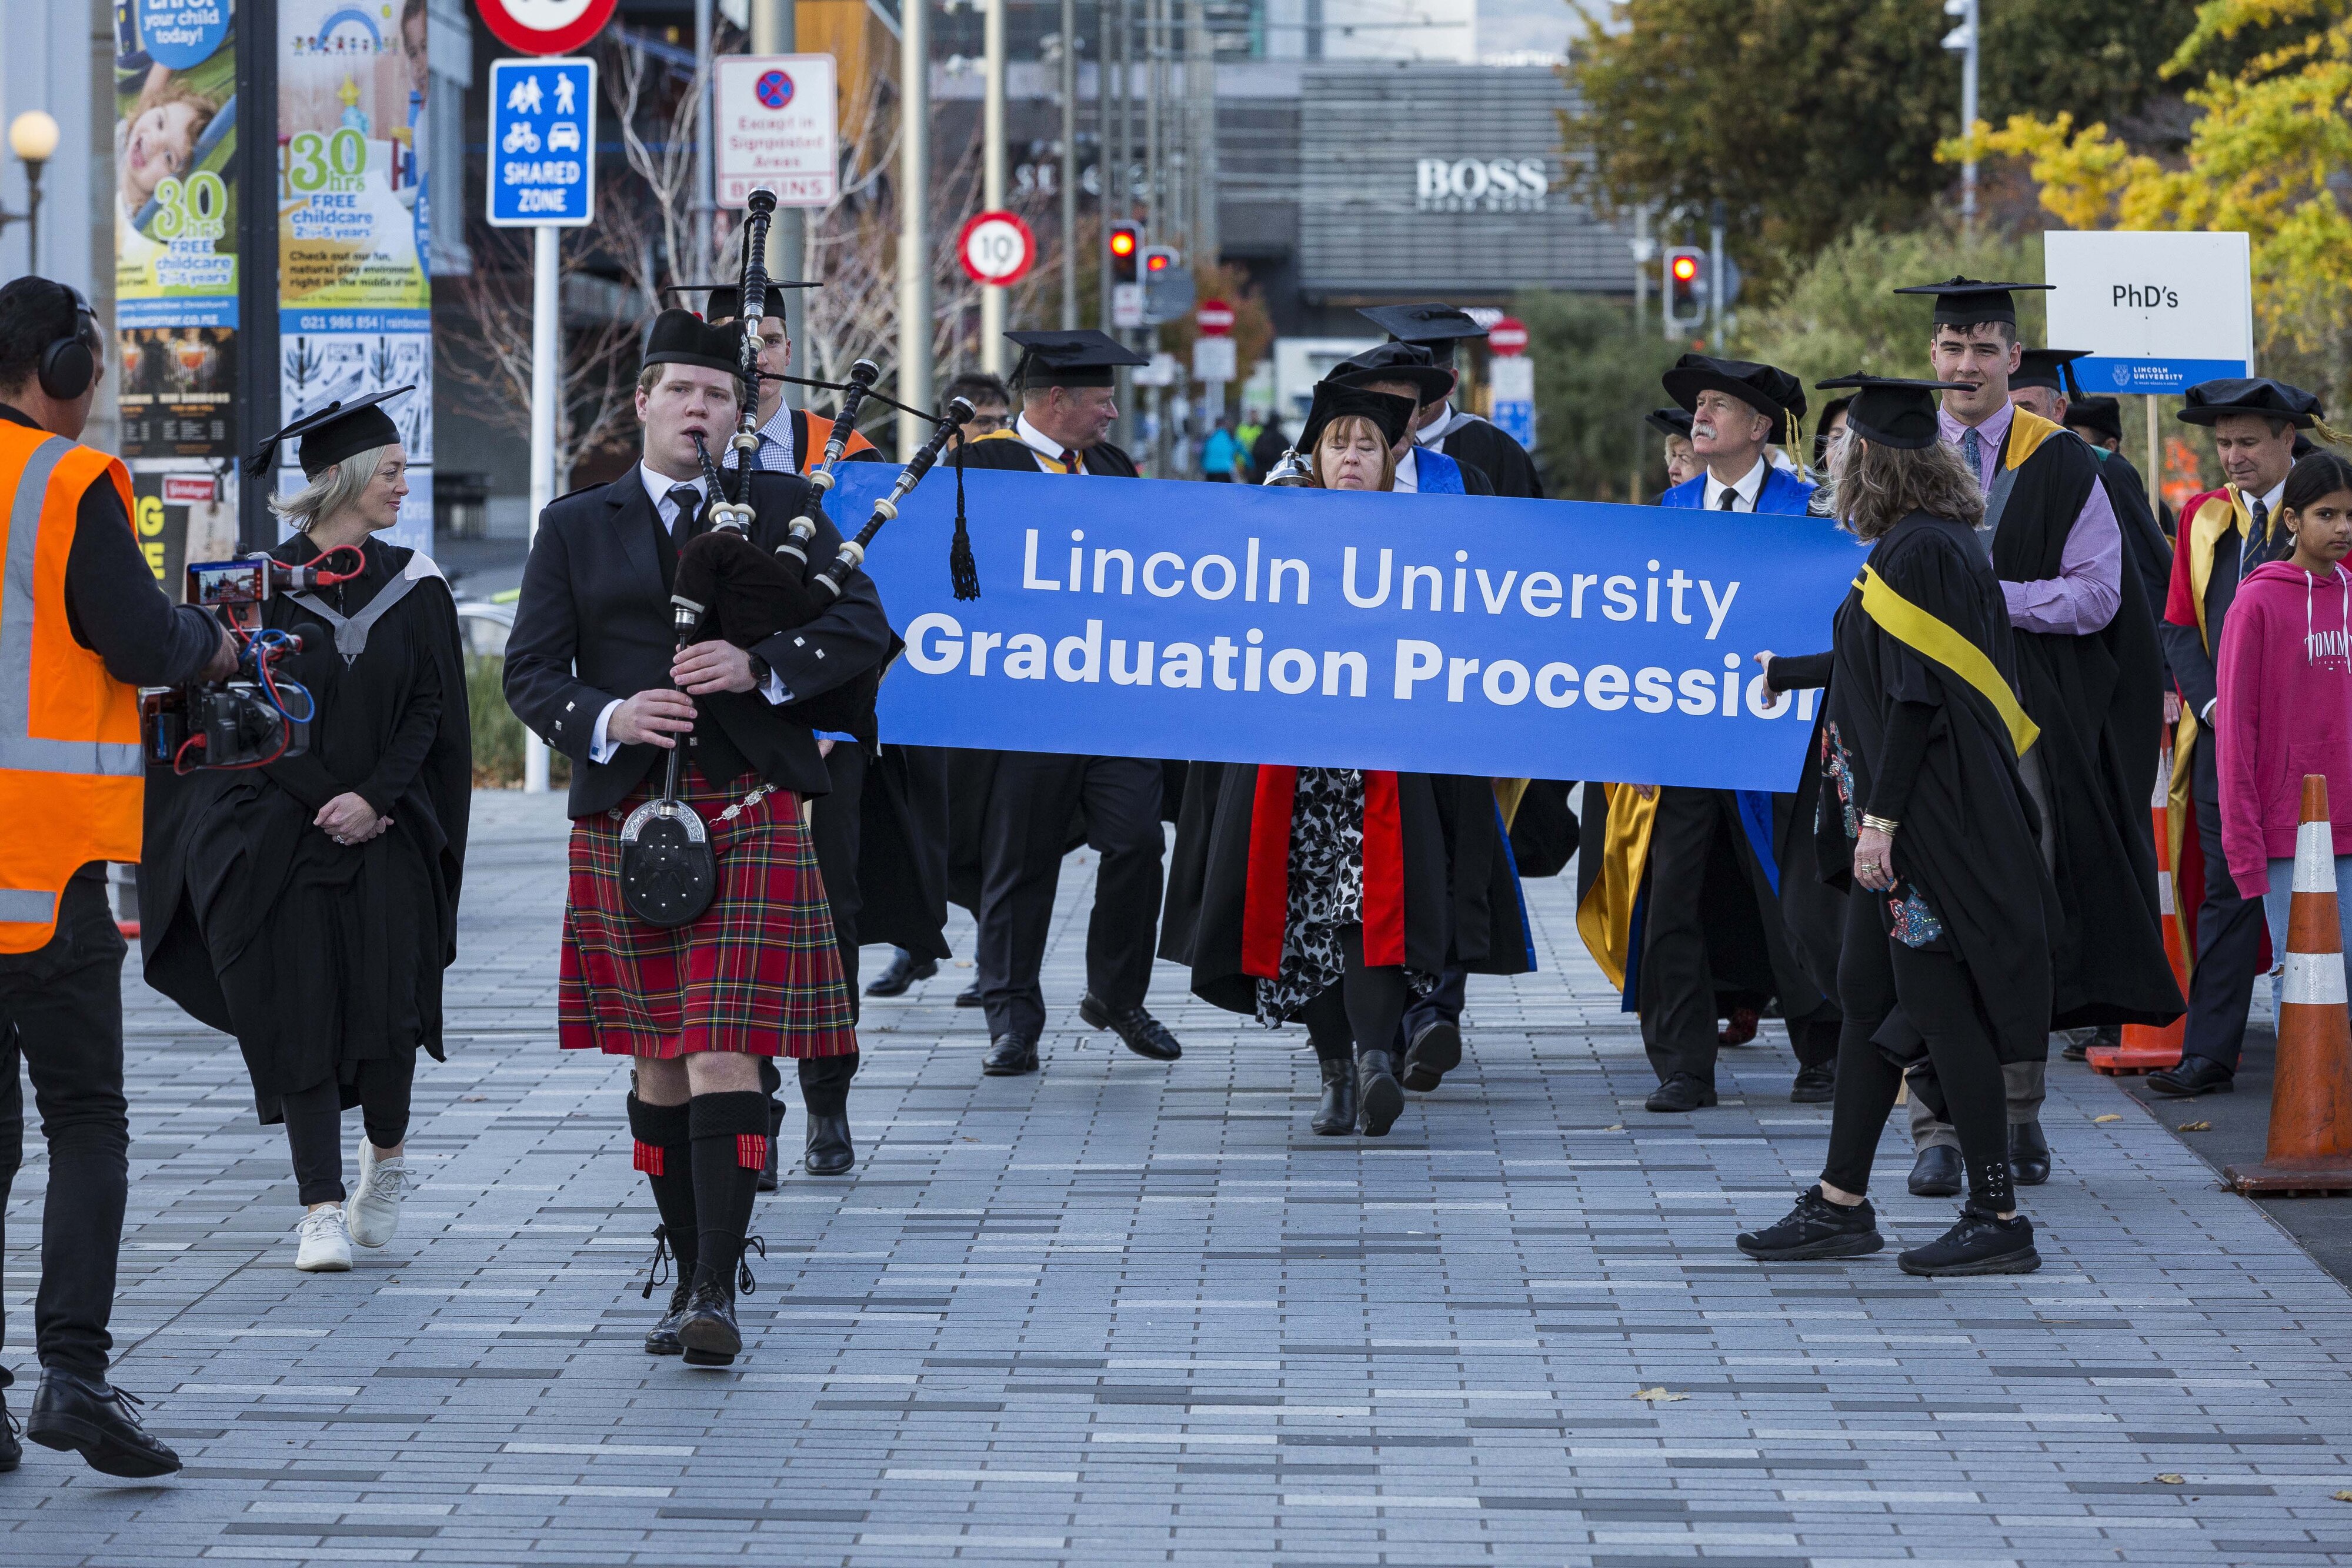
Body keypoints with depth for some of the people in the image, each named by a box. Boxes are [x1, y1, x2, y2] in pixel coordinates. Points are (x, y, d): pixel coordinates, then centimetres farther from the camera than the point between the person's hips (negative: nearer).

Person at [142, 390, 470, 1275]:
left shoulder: (412, 586, 6)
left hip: (386, 836, 1)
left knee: (386, 1003, -6)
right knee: (299, 1015, -3)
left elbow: (430, 710, 3)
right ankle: (323, 1209, 1)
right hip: (281, 835, -1)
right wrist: (324, 799, -14)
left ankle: (387, 1151, 22)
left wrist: (373, 798, -9)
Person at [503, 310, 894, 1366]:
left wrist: (759, 667, -15)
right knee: (657, 1063, 8)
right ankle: (690, 1276, 19)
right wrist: (607, 718, -15)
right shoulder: (575, 528, 12)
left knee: (723, 1052, -12)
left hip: (750, 813, -2)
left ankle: (719, 1292, -15)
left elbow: (863, 628, 1)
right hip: (624, 815, 2)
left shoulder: (781, 509, 9)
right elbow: (530, 672, 5)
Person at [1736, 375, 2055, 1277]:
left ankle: (1998, 1219, -3)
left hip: (1928, 816, -10)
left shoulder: (1918, 553, -18)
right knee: (1867, 997, 14)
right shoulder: (1933, 542, 12)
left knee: (1939, 1006, -6)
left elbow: (1915, 695, -22)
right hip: (1910, 817, 10)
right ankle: (1841, 1205, 20)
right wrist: (1790, 670, 36)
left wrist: (1881, 816, -22)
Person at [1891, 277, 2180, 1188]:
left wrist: (1995, 595, -13)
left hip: (2029, 715, -1)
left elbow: (2098, 595, -1)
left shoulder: (2061, 465, 4)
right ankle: (1937, 1129, -5)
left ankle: (2020, 1113, 13)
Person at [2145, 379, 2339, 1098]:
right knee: (2225, 890, 1)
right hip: (2221, 735, 3)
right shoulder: (2204, 518, 12)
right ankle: (2209, 1052, 1)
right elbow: (2180, 627, 11)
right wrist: (2214, 706, -4)